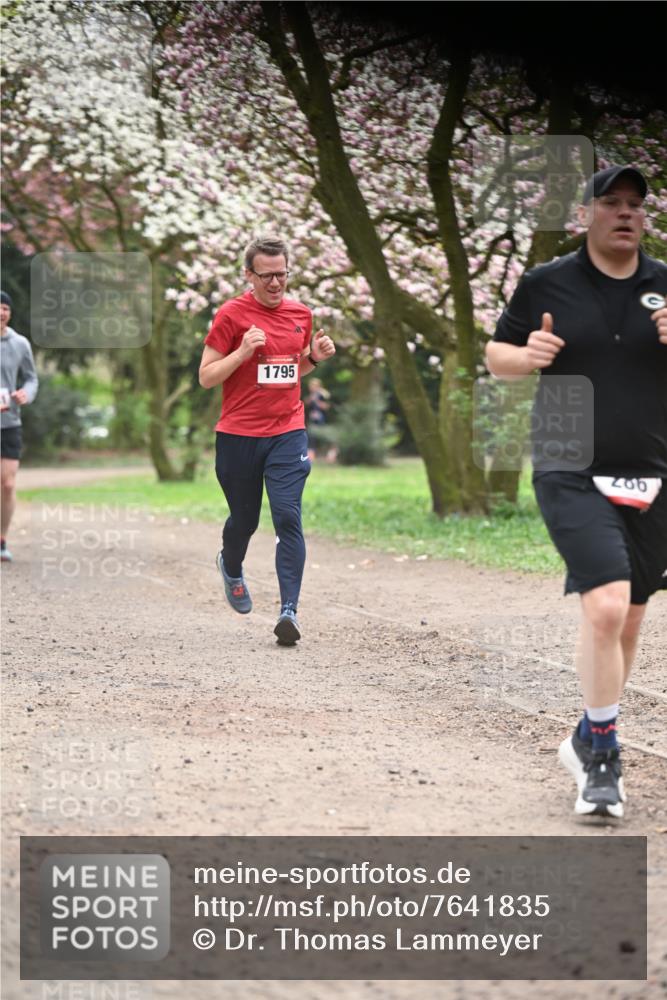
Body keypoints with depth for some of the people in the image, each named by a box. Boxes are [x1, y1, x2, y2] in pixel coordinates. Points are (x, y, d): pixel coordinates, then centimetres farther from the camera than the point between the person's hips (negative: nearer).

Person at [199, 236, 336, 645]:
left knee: (288, 518, -12)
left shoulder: (301, 314, 9)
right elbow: (206, 377, -5)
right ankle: (231, 567, 47)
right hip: (238, 435, -2)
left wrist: (314, 356, 3)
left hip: (288, 433, 2)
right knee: (244, 519, 12)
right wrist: (242, 352, -20)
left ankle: (289, 610, -15)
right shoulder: (232, 314, -5)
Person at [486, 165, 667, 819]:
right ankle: (604, 759, -7)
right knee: (605, 607, -21)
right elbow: (496, 354, 10)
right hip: (573, 477, -3)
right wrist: (525, 355, -13)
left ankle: (589, 742, 34)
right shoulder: (547, 285, 1)